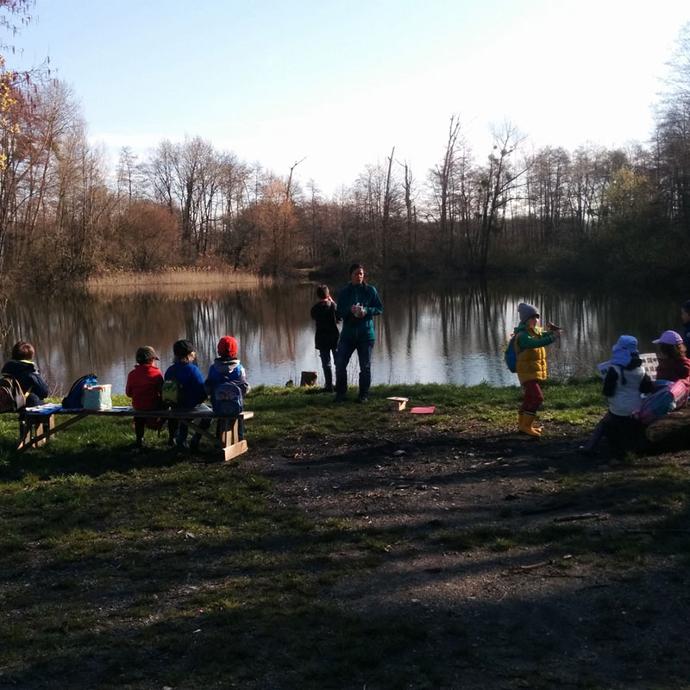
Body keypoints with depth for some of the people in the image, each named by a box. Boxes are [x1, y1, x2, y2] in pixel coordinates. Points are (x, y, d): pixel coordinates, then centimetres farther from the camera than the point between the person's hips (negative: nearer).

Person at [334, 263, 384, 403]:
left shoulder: (370, 290, 2)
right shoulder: (344, 292, 4)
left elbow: (380, 309, 3)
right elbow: (338, 312, 2)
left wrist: (366, 311, -15)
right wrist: (349, 310, -18)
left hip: (366, 333, -1)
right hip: (348, 332, 1)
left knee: (365, 366, 4)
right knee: (340, 363, -6)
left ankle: (363, 395, 16)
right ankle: (340, 393, 9)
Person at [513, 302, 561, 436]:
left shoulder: (536, 331, 9)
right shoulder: (522, 336, -21)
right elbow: (537, 343, -37)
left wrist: (552, 330, -15)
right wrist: (553, 336, -45)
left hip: (536, 372, 10)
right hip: (527, 373, -10)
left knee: (529, 398, 18)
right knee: (537, 397, -18)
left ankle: (523, 423, 30)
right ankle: (525, 425, -13)